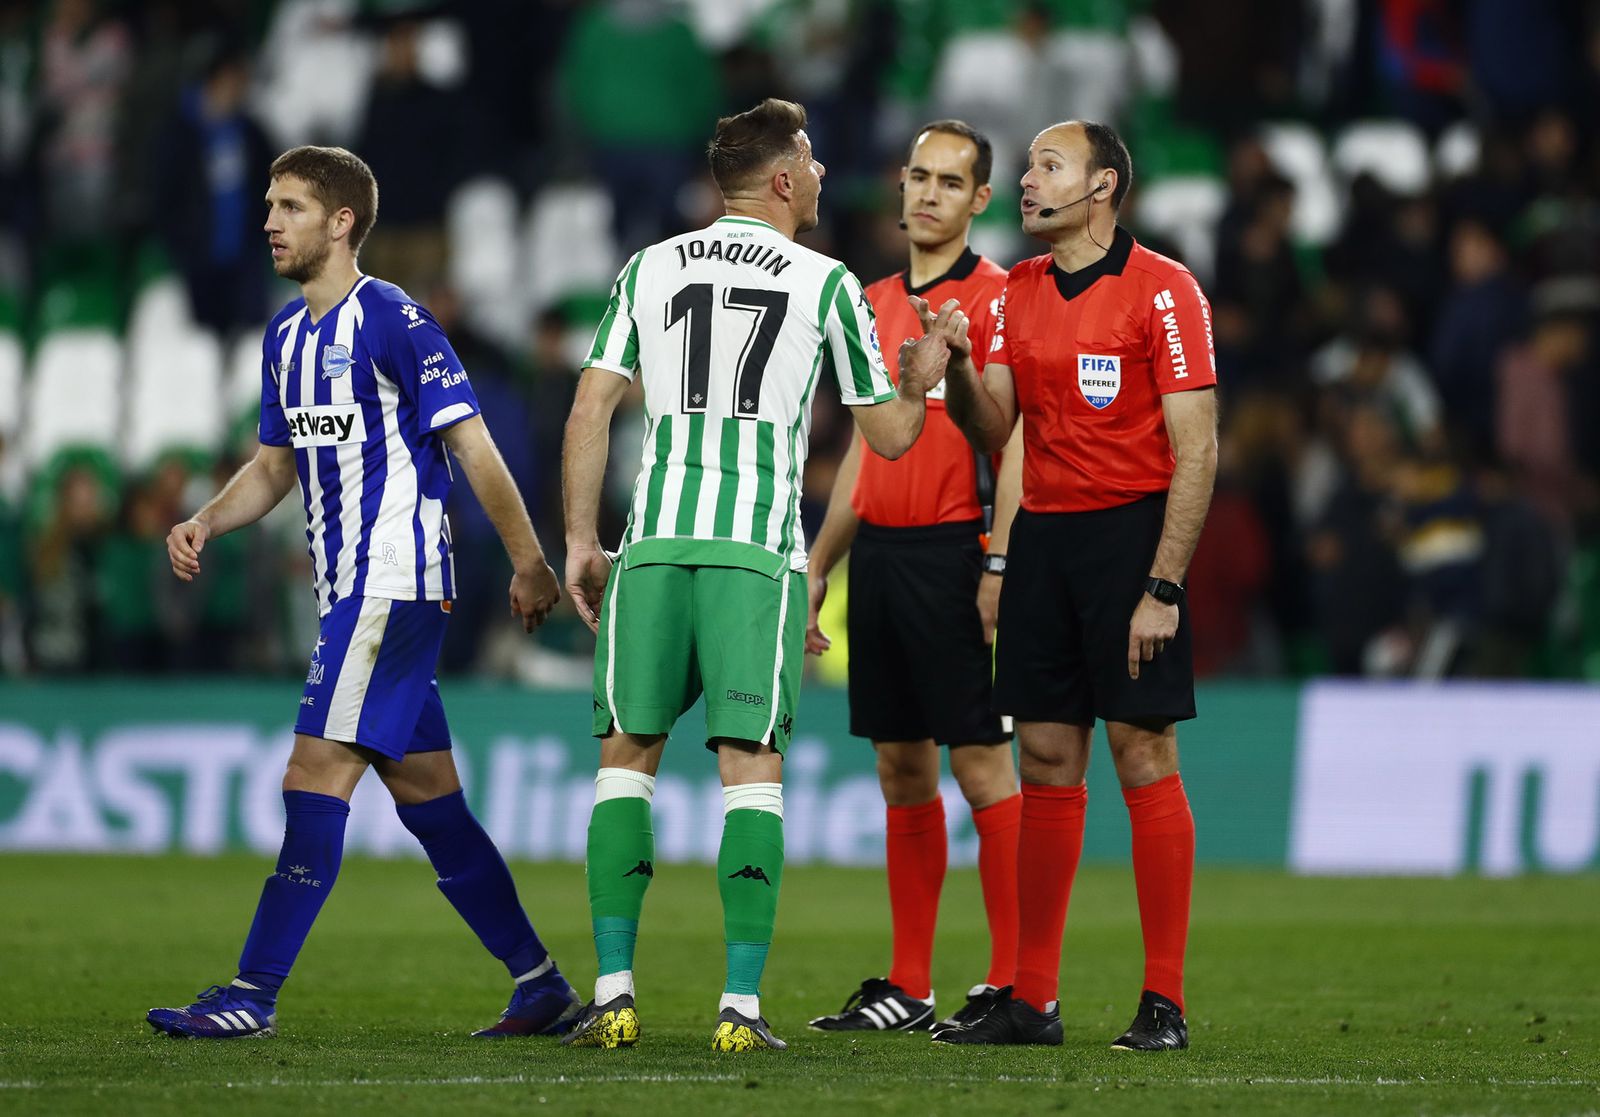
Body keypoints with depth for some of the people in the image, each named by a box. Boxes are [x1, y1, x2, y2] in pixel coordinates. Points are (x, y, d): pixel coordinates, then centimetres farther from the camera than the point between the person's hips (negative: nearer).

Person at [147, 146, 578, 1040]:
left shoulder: (394, 322, -12)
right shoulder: (288, 336, 14)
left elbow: (472, 446, -11)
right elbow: (277, 465, 21)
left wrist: (530, 562, -11)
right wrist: (205, 523, 4)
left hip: (396, 584, -9)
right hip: (350, 589, 9)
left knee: (317, 779, -12)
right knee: (426, 792, 10)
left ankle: (254, 993, -12)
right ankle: (542, 988, 16)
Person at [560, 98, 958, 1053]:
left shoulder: (651, 269, 11)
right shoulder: (827, 285, 5)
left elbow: (591, 410, 6)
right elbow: (890, 435, 11)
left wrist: (582, 540, 12)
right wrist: (924, 372, 31)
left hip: (654, 544, 2)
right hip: (760, 549, -2)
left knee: (628, 753, 9)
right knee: (752, 765, -1)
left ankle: (614, 992, 2)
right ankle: (742, 1003, -6)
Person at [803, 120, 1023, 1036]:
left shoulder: (995, 298, -6)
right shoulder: (877, 302, 17)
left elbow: (1014, 442, -12)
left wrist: (1000, 565, -19)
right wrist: (817, 564, 20)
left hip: (952, 550, -7)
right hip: (878, 549, 7)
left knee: (980, 764, -7)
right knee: (902, 769, 9)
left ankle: (1017, 984, -5)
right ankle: (908, 988, 13)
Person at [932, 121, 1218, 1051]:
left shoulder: (1162, 291, -7)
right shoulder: (1018, 293, 13)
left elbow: (1196, 449, -10)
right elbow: (991, 430, 10)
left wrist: (1162, 588, -15)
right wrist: (957, 366, -11)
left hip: (1132, 532, -6)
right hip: (1041, 534, 6)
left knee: (1144, 757, -6)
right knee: (1047, 764, 6)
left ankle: (1165, 1003, -3)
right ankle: (1032, 1000, 8)